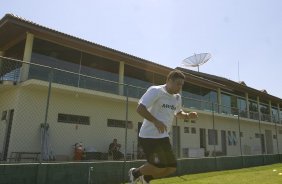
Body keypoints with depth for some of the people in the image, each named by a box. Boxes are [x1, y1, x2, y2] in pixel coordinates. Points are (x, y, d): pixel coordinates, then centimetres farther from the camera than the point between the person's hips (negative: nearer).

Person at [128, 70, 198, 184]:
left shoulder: (177, 98, 10)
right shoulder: (155, 91, -14)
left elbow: (178, 113, 28)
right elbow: (140, 108, -22)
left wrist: (188, 116, 6)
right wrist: (156, 121, -31)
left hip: (163, 137, 8)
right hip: (149, 136, -8)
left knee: (172, 168, 7)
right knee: (159, 167, -10)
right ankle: (135, 173, 18)